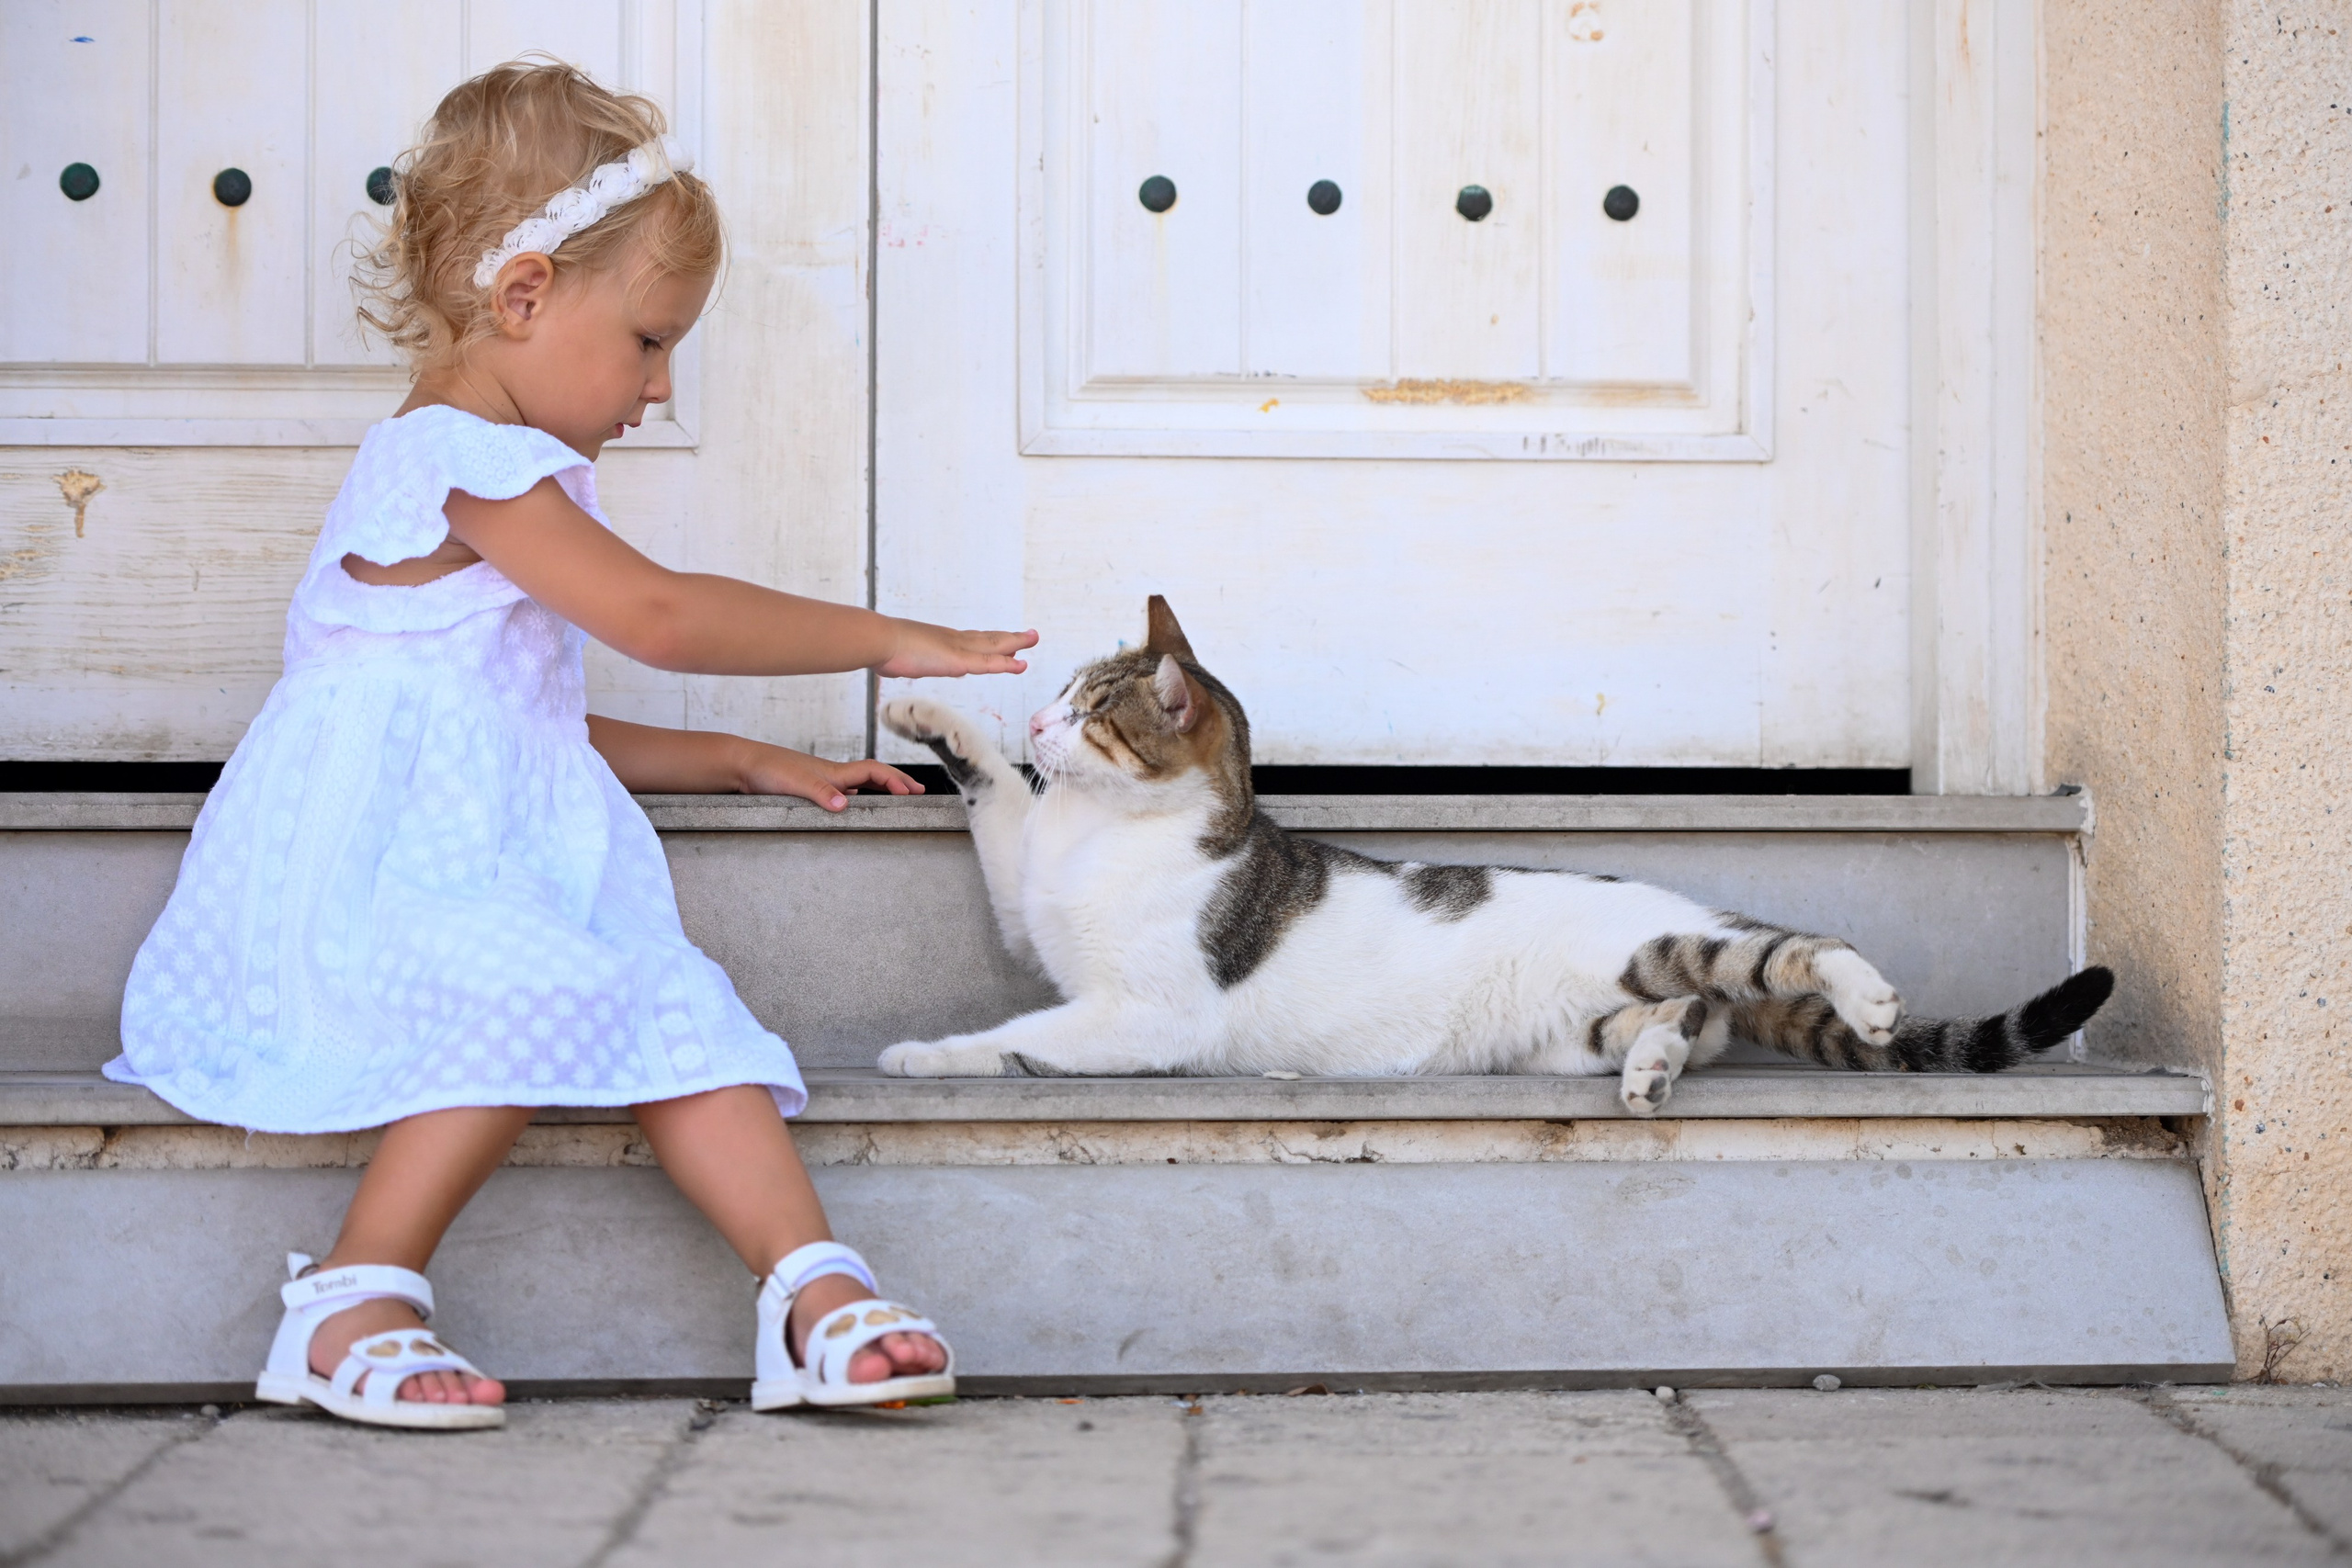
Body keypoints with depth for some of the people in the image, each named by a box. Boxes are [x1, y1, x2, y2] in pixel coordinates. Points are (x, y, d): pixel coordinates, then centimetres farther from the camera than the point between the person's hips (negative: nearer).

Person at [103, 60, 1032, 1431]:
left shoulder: (504, 475, 25)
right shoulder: (460, 456, -9)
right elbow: (657, 615, -15)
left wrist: (743, 764, 26)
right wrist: (888, 641, -8)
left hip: (503, 878, 9)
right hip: (380, 889, -9)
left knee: (672, 1007, -16)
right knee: (539, 999, -34)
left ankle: (815, 1291, -29)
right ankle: (356, 1303, -27)